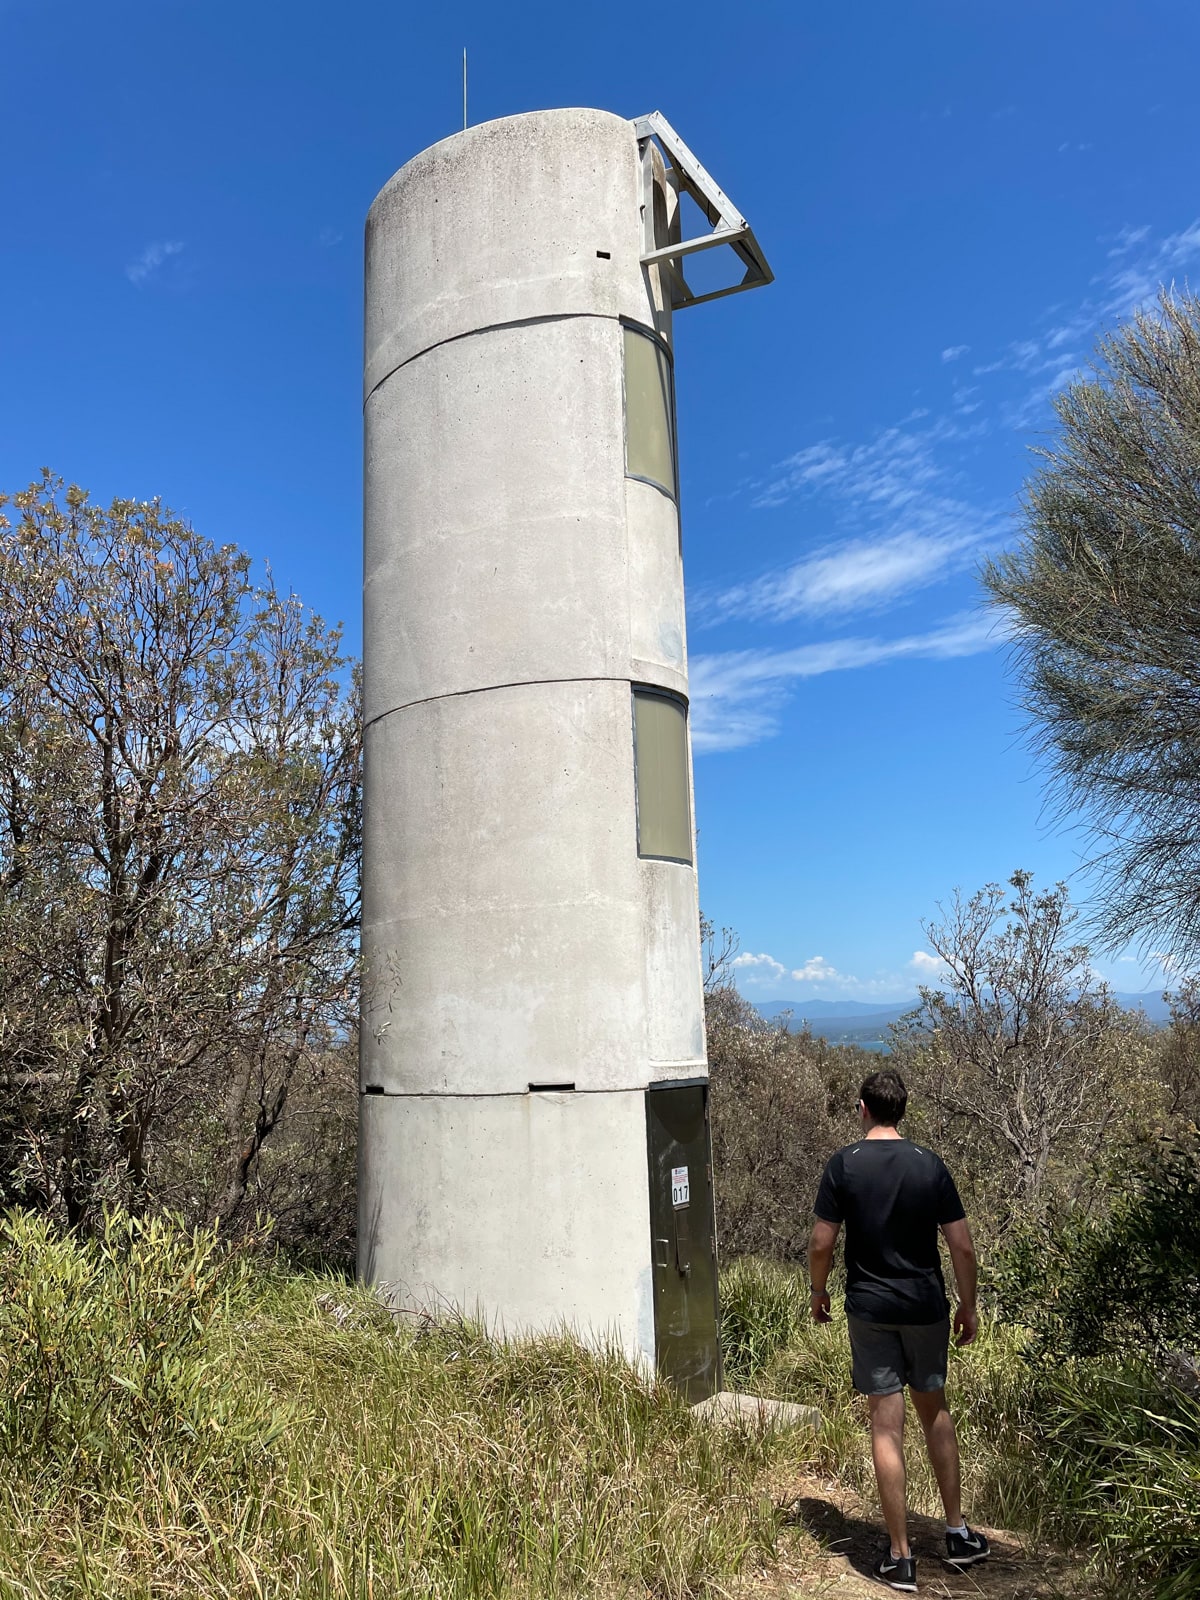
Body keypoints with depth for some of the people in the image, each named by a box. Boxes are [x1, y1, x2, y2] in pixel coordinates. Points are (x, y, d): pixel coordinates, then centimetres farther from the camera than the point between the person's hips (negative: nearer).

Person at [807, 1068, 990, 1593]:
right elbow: (962, 1246, -4)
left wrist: (819, 1292, 8)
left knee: (886, 1425, 5)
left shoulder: (843, 1165, -10)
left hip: (870, 1309, -2)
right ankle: (958, 1533, 29)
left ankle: (900, 1558, 13)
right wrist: (968, 1306, 9)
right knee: (934, 1410, 22)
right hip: (926, 1308, 2)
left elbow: (821, 1244, -9)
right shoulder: (930, 1165, -5)